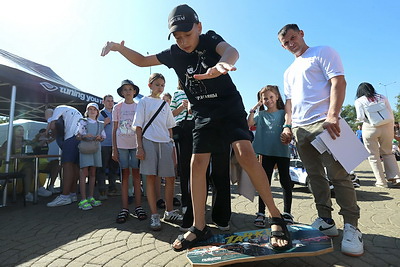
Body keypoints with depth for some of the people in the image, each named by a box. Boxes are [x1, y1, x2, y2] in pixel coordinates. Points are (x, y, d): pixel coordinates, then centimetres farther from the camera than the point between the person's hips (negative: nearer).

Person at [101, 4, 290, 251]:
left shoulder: (210, 39, -6)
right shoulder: (174, 54, 5)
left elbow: (231, 51, -29)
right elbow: (142, 60, 15)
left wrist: (221, 63, -54)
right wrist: (119, 47, -3)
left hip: (230, 107, -4)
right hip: (203, 115, 4)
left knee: (245, 153, -24)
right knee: (197, 163, -5)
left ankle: (276, 218, -9)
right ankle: (200, 227, 6)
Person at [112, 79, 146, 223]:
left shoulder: (139, 107, 7)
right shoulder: (117, 107, 8)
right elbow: (114, 129, 7)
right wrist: (114, 149, 1)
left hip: (136, 144, 0)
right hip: (122, 144, 0)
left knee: (136, 174, 2)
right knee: (124, 175, 3)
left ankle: (138, 206, 9)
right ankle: (125, 208, 8)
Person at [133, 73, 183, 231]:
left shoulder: (165, 104, 18)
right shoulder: (144, 102, 6)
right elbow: (138, 126, 1)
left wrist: (172, 144, 10)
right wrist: (139, 147, -8)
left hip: (165, 142, 4)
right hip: (149, 142, -4)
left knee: (170, 178, 3)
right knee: (150, 177, -2)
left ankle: (169, 212, 18)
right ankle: (154, 215, 7)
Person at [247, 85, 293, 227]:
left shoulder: (283, 113, 6)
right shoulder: (261, 114, 8)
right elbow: (249, 123, -6)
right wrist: (254, 108, -9)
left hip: (282, 152, 0)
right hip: (267, 153, 0)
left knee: (285, 181, 7)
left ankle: (287, 213, 22)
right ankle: (261, 213, 8)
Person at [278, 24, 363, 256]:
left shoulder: (323, 53, 6)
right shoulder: (289, 72, 25)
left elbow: (339, 82, -7)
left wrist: (332, 115, -21)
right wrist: (288, 126, 11)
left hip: (323, 122, -6)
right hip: (299, 128, 7)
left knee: (338, 174, -9)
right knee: (315, 176, 7)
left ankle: (351, 226, 2)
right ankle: (326, 221, 15)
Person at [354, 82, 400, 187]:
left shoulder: (359, 101, 2)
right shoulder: (382, 97, 12)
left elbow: (360, 117, -5)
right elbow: (391, 114, 10)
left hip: (371, 128, -4)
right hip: (387, 126, 4)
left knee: (373, 156, 5)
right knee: (387, 153, 18)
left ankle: (381, 182, 6)